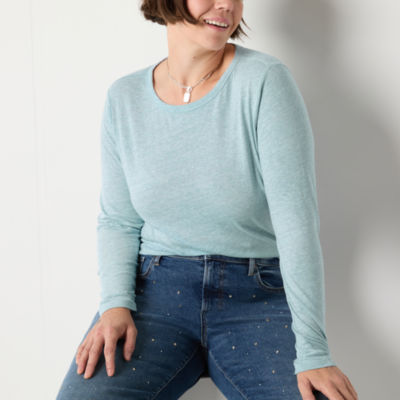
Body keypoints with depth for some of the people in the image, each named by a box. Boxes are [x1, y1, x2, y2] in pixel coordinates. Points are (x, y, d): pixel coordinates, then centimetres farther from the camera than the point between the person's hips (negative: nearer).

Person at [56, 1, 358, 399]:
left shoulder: (264, 80, -9)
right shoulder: (124, 97, 4)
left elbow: (296, 217, -15)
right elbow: (118, 220, 9)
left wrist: (312, 353, -19)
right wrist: (116, 303, -10)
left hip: (257, 296, -1)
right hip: (156, 289, 2)